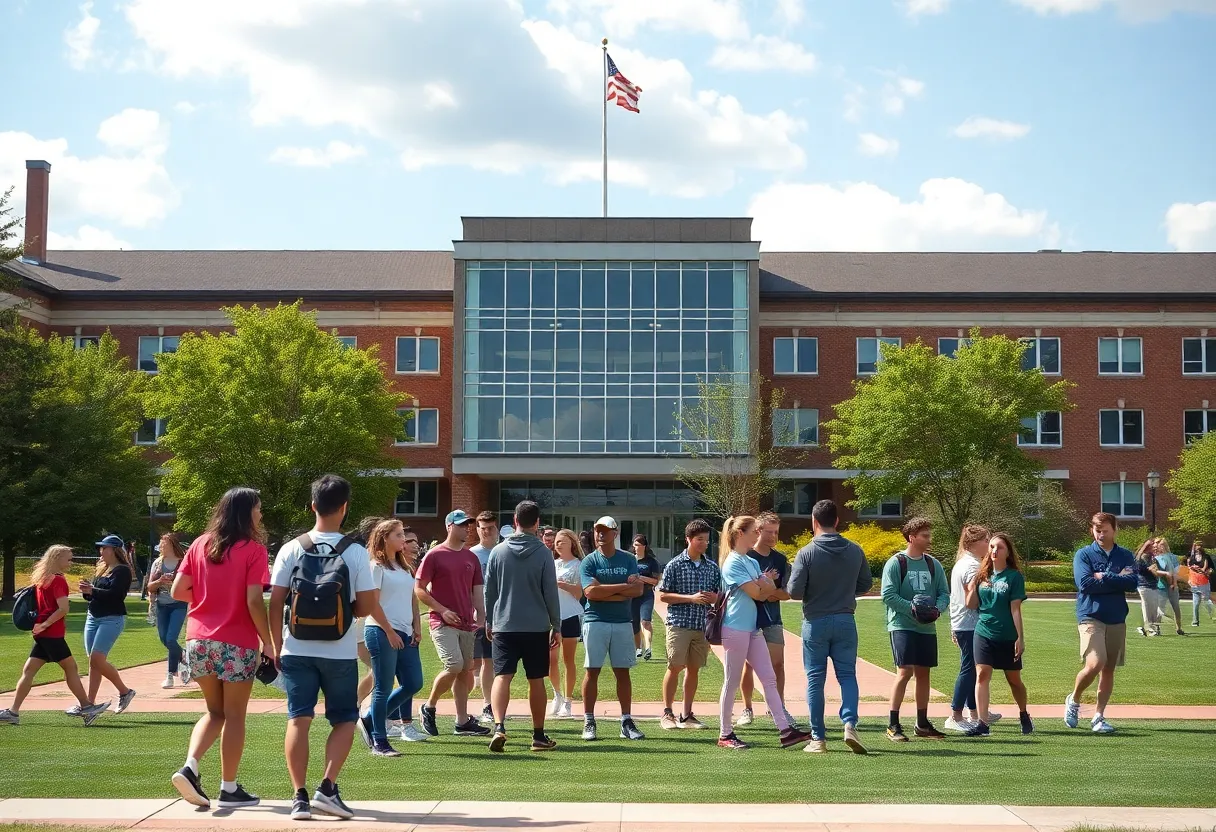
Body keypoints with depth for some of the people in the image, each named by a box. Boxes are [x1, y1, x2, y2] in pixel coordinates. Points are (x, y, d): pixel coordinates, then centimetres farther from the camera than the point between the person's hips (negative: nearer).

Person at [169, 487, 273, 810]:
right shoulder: (253, 549, -8)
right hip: (237, 644, -5)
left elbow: (177, 591, 5)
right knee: (234, 716, 7)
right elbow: (254, 602, -14)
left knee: (215, 711, 18)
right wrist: (268, 642, -5)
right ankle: (229, 789, 12)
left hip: (199, 640, 5)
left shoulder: (200, 544, 7)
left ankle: (189, 768, -2)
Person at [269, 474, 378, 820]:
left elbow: (275, 603, -1)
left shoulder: (291, 549, -2)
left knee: (298, 720, 6)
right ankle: (327, 788, -1)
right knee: (344, 720, 12)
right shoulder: (355, 553, -7)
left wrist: (277, 646, 9)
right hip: (340, 654, -1)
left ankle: (300, 796, 1)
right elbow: (367, 607, -6)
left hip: (297, 651, 1)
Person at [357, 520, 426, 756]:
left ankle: (369, 720, 19)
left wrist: (416, 627, 7)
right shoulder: (377, 566, -5)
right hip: (382, 632, -8)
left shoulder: (405, 567, 17)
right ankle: (379, 743, 5)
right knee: (383, 688, -4)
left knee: (413, 684, 4)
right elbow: (372, 603, -11)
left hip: (405, 633, 8)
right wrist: (390, 632, -15)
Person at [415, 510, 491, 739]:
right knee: (454, 666, -17)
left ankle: (462, 722, 11)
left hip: (467, 624, 6)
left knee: (465, 671, 6)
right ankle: (429, 707, 4)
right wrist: (442, 610, -13)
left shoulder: (471, 558, 13)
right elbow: (419, 589, -6)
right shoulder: (435, 555, -4)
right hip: (443, 623, -6)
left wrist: (481, 618, 5)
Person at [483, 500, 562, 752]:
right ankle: (539, 736, 16)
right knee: (536, 681, 9)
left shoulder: (498, 551, 1)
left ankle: (499, 727, -24)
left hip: (504, 626, 1)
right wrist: (557, 627, 7)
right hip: (536, 627, -1)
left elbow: (489, 590, 7)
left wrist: (489, 622, 18)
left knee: (502, 676, -3)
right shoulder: (543, 553, -4)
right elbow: (551, 593, -2)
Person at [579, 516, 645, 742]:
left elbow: (637, 590, -4)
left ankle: (627, 723, 9)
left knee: (623, 672, 5)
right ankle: (589, 723, 3)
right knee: (592, 671, -2)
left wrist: (606, 592, -12)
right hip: (595, 622, -2)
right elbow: (590, 592, -13)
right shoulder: (589, 562, 1)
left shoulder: (628, 560, 8)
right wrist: (623, 586, -10)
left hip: (623, 622, 2)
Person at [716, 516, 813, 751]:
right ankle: (725, 735, 9)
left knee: (770, 679, 3)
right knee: (732, 683, 0)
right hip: (736, 628, -8)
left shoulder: (752, 562, 17)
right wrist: (764, 584, 5)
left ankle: (785, 730, 1)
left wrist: (762, 585, -12)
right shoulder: (733, 562, -11)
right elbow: (756, 593, -15)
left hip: (754, 629, 9)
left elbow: (770, 590, 8)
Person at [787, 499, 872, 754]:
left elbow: (794, 592, -12)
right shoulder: (855, 551, 0)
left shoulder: (806, 553, -11)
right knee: (847, 675, 10)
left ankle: (818, 738, 9)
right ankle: (850, 723, -11)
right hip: (846, 621, 2)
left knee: (815, 679, 6)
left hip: (815, 623, -2)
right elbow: (866, 584, 10)